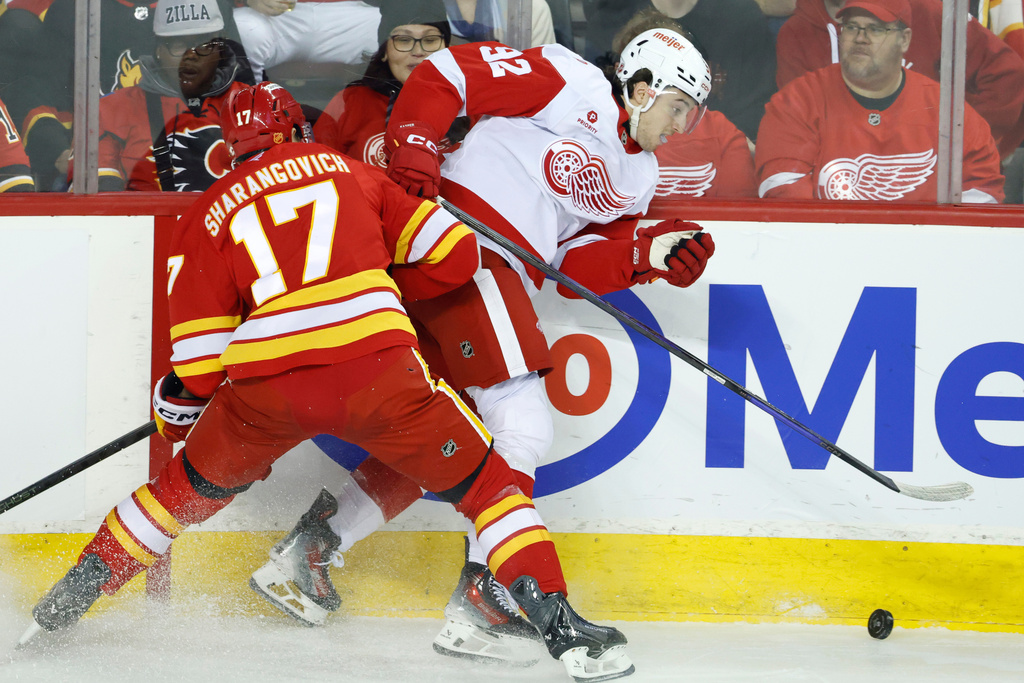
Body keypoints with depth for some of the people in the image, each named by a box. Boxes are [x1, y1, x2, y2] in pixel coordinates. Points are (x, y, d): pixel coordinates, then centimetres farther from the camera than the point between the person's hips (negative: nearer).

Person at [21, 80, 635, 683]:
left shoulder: (208, 214, 20)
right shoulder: (349, 171, 23)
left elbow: (198, 363, 14)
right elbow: (454, 255, 18)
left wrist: (174, 411, 34)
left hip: (265, 385, 1)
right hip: (377, 367, -1)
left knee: (187, 490, 26)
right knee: (486, 482, 12)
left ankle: (66, 603, 32)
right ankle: (561, 625, -2)